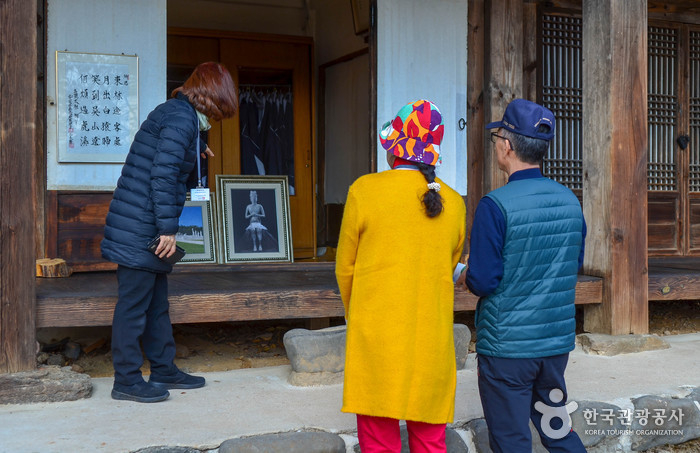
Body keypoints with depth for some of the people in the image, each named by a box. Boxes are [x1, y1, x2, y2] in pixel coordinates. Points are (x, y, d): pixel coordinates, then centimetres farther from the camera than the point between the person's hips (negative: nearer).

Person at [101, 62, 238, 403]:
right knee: (134, 303, -2)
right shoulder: (182, 118, -14)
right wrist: (168, 228, -21)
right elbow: (163, 174, -22)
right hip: (140, 230, -10)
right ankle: (126, 380, 7)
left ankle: (164, 371, 27)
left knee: (156, 301, 16)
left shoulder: (172, 111, 17)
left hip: (145, 230, 10)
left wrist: (196, 149, 43)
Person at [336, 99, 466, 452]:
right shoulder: (454, 204, 3)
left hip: (377, 341, -3)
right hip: (433, 342, 3)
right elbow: (448, 269, 12)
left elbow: (345, 268, 2)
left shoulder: (364, 191, -7)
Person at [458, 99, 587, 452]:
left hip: (506, 346, -6)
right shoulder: (569, 200, 2)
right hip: (557, 341, 6)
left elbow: (482, 281, -18)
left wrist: (464, 276, 3)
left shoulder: (495, 205, -18)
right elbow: (575, 266, 12)